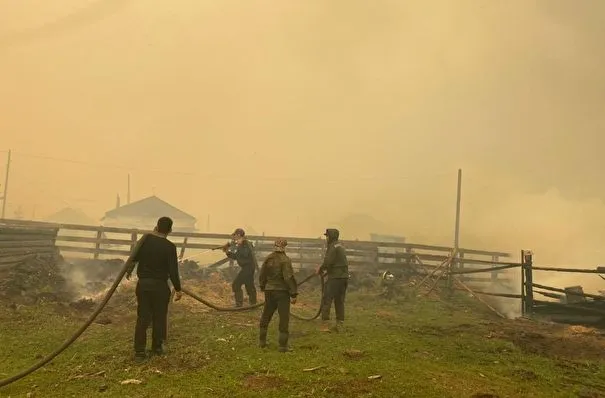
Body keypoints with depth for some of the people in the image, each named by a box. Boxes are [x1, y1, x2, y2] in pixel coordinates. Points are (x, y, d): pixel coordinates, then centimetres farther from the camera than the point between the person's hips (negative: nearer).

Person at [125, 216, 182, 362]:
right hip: (160, 285, -3)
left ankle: (139, 351, 6)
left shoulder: (146, 239, -1)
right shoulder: (170, 247, -11)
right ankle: (157, 347, 24)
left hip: (143, 284, 3)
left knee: (142, 318, 7)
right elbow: (173, 271, -13)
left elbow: (133, 258, 7)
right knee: (159, 317, 12)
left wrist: (129, 271, 26)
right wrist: (178, 289, -3)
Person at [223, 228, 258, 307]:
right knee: (249, 286, 16)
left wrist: (239, 245, -28)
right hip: (249, 267, 10)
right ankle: (253, 304, 25)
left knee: (236, 285, -9)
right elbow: (235, 256, 18)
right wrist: (228, 252, 6)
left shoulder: (245, 243, -14)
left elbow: (245, 254, -29)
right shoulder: (240, 244, 15)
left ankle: (239, 304, -9)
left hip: (248, 267, -10)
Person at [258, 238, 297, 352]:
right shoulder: (285, 260, -16)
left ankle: (262, 341, 28)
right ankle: (283, 345, 3)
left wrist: (263, 288, 27)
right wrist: (294, 294, -15)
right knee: (284, 318, 2)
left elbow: (261, 275, 12)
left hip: (269, 291, 6)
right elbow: (289, 277, -20)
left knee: (266, 316, 19)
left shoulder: (268, 259, 3)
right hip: (282, 292, -6)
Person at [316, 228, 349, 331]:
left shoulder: (333, 247, -11)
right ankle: (339, 324, 17)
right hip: (344, 277, 9)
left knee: (327, 300, -5)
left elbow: (328, 262, -19)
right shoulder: (341, 247, 19)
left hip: (335, 277, -9)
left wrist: (320, 269, -2)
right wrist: (326, 270, 18)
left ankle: (325, 324, -7)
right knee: (340, 301, 14)